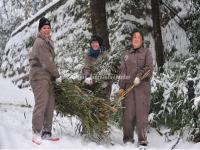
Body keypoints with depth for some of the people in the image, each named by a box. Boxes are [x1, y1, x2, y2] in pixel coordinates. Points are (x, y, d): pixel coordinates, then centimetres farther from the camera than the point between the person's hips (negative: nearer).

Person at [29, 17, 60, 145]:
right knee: (41, 103, -12)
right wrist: (57, 75, -8)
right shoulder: (40, 43, -12)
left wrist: (54, 75, 8)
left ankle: (47, 131, 15)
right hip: (39, 76, -9)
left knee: (50, 104, 8)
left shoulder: (49, 42, 18)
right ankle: (37, 133, -10)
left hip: (48, 77, 9)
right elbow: (47, 62, -16)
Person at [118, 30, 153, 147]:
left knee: (142, 112, -8)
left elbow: (149, 67, -1)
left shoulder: (146, 52, 11)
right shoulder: (127, 55, 19)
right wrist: (121, 87, 5)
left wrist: (139, 76, -15)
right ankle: (128, 138, 4)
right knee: (128, 112, -3)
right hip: (128, 86, 3)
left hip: (142, 86, -3)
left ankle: (142, 139, -7)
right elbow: (122, 71, 15)